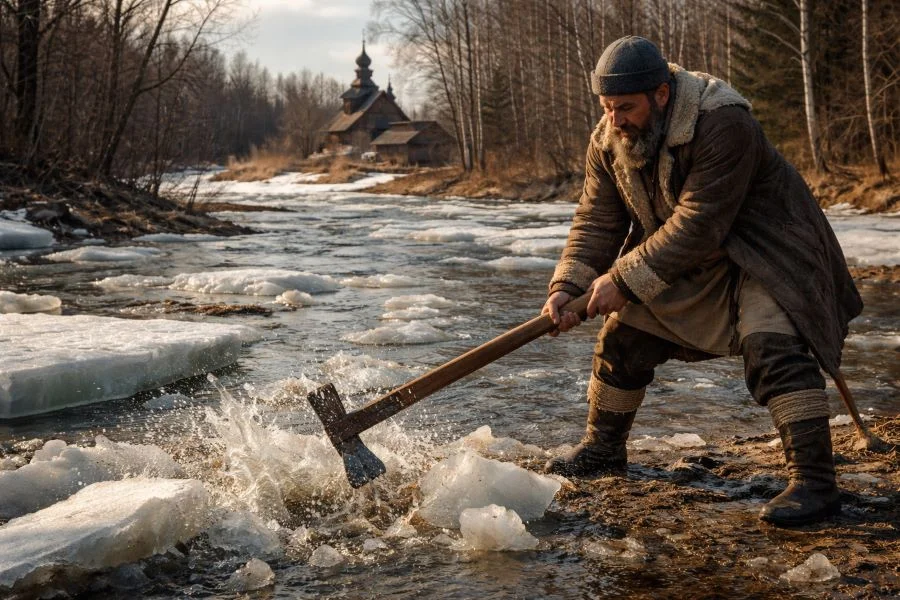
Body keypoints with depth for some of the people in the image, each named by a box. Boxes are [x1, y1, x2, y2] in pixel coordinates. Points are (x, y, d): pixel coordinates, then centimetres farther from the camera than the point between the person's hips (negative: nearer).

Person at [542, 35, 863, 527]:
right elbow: (596, 220, -7)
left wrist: (624, 279, -33)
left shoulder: (722, 125, -33)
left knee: (771, 345, -27)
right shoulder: (608, 141, -10)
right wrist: (566, 288, -20)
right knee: (623, 339, 8)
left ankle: (814, 481, -24)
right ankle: (602, 450, 28)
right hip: (680, 261, 7)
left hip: (760, 247, -7)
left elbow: (696, 226, -35)